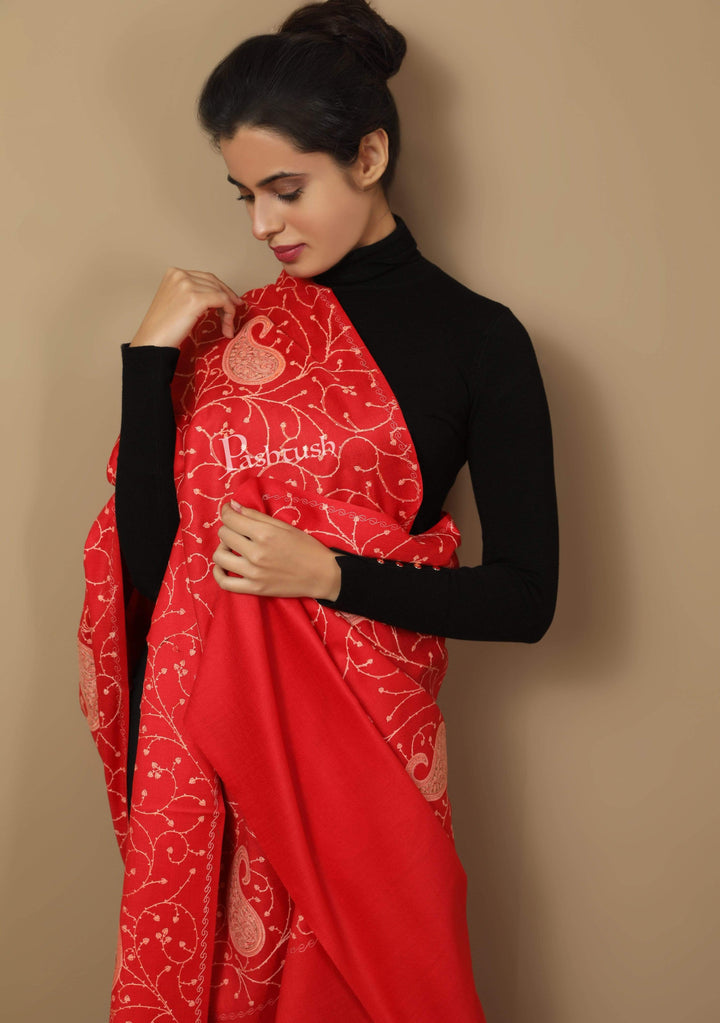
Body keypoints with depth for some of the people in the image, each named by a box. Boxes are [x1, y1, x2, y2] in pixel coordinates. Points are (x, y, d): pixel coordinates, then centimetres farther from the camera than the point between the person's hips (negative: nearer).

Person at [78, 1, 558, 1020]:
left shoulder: (475, 340, -4)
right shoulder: (227, 327, 4)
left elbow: (525, 598, -5)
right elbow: (147, 559, -3)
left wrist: (325, 572, -14)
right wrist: (151, 359, -10)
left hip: (357, 744, -3)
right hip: (202, 736, 3)